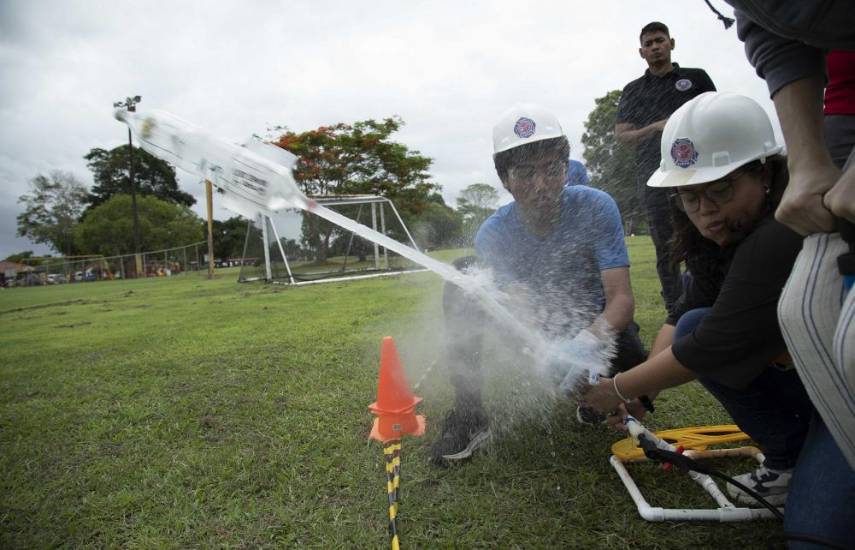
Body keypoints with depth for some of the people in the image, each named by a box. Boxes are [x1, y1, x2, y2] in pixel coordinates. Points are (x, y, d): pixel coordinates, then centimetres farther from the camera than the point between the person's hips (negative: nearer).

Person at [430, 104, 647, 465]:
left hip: (593, 326, -1)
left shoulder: (596, 207, -20)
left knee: (631, 359, -36)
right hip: (535, 337, 1)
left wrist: (589, 340, -44)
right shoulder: (493, 233, -18)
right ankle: (468, 414, -16)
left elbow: (621, 298, -24)